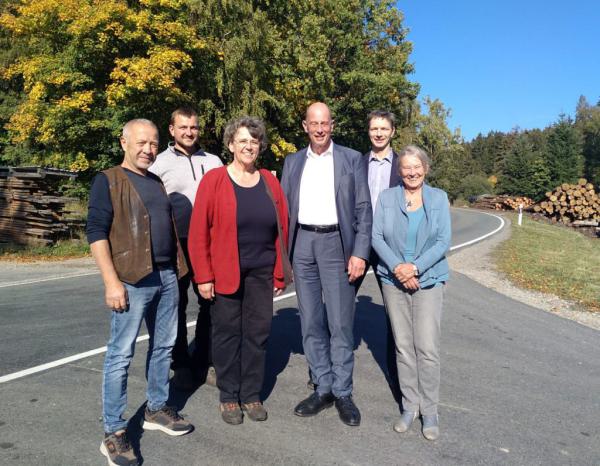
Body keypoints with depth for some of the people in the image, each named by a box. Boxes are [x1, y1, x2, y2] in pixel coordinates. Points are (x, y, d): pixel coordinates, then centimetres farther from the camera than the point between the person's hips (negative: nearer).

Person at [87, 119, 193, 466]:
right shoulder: (108, 181, -2)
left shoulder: (158, 183, 17)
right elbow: (96, 232, -10)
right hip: (133, 280, -7)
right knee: (121, 353, -1)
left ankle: (156, 409, 29)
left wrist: (177, 268, 16)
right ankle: (114, 432, 9)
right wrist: (111, 281, -17)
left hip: (167, 276, 7)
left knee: (164, 346, 13)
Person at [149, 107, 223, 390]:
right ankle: (181, 365, 22)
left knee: (210, 303, 6)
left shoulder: (213, 162, 9)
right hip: (175, 245, -2)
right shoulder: (160, 163, 2)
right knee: (176, 306, 8)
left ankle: (204, 362, 22)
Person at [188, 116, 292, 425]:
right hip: (224, 272, -3)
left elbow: (282, 229, 7)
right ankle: (228, 397, 24)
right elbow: (198, 232, -7)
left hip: (262, 272, 3)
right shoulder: (213, 180, -5)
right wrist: (203, 276, -10)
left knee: (258, 332, 9)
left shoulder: (270, 182, 6)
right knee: (227, 333, 7)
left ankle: (251, 395, 26)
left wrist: (280, 272, 5)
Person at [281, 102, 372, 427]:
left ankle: (342, 394, 13)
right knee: (311, 323, 8)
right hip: (302, 244, 3)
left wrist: (360, 253, -10)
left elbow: (363, 209, -1)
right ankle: (323, 388, 21)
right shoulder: (293, 162, 12)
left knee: (340, 323, -1)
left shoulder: (352, 159, 3)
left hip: (336, 244, -3)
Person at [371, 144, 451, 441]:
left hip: (429, 280, -1)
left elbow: (444, 241, -3)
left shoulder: (438, 198, 3)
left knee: (427, 348, -3)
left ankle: (429, 410, 13)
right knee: (403, 347, 7)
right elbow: (376, 236, -2)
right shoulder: (386, 198, 5)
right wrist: (397, 267, -14)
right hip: (394, 280, 1)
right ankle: (409, 406, 21)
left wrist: (415, 267, -14)